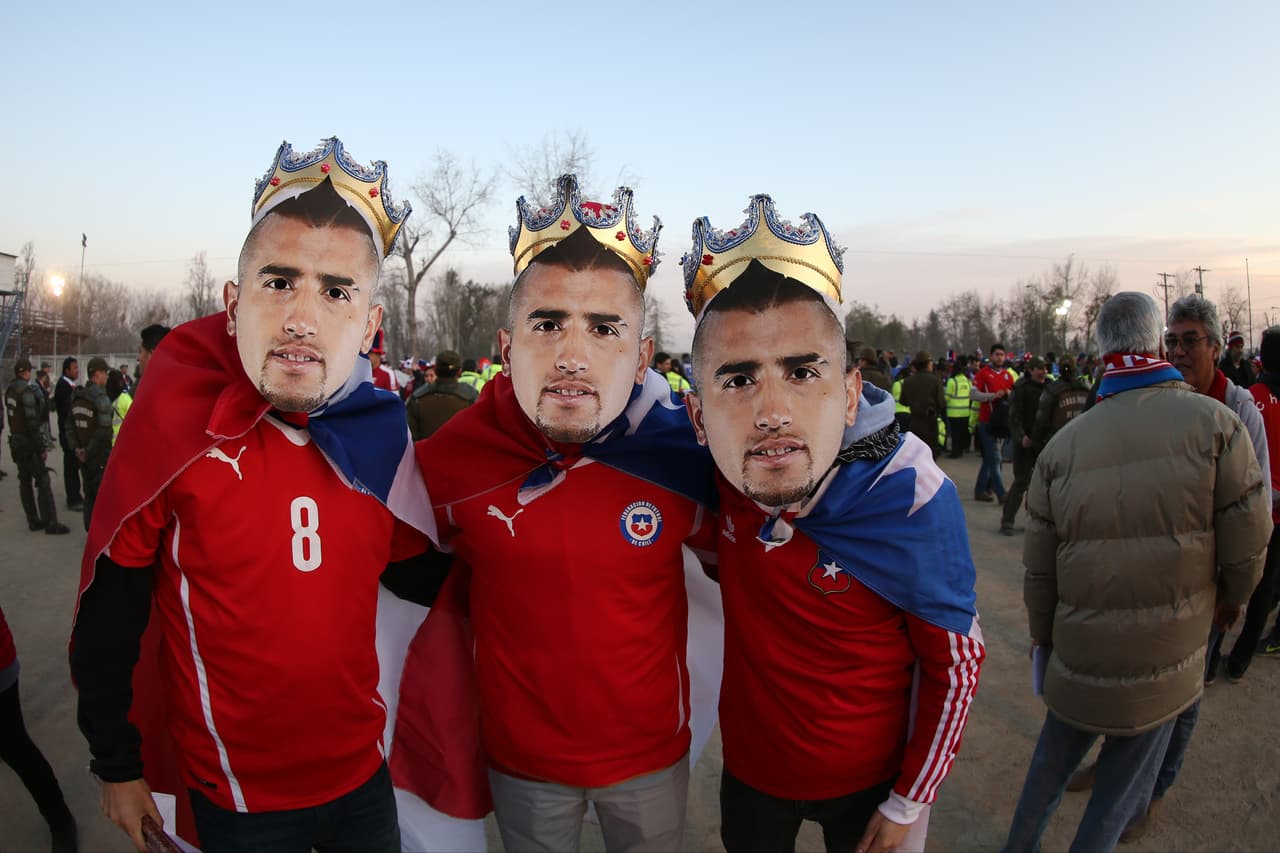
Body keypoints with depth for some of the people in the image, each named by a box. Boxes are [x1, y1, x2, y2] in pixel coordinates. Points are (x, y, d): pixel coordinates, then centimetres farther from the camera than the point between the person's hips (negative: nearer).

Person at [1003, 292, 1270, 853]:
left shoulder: (1064, 444, -6)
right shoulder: (1214, 423, -12)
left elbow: (1039, 566, -1)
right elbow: (1247, 544, -8)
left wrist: (1041, 634, 15)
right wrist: (1230, 597, 14)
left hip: (1077, 656, 2)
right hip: (1165, 662, -2)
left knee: (1052, 763, 23)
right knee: (1122, 784, 17)